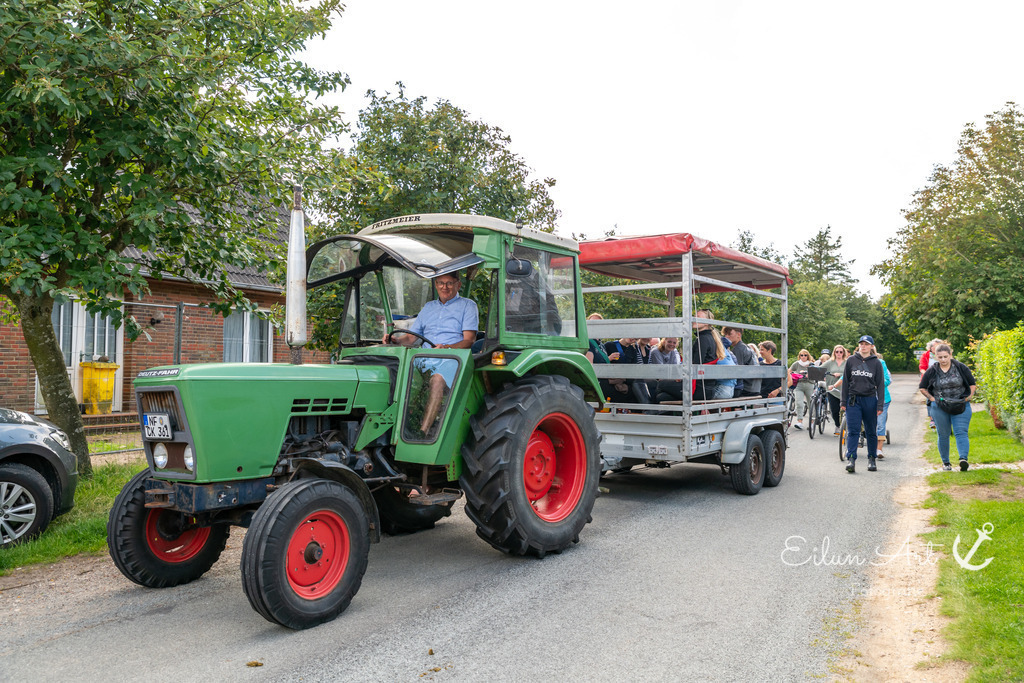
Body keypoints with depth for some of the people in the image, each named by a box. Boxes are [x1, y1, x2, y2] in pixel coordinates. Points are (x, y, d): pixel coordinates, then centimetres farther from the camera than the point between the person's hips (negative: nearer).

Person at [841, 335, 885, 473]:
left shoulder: (876, 363, 3)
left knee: (871, 432, 9)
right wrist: (844, 401, 3)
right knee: (852, 431, -6)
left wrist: (880, 405, -3)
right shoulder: (851, 360, 5)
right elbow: (845, 381, 8)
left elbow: (880, 384, 3)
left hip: (870, 400, 0)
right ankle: (851, 459, -9)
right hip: (853, 400, 0)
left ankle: (872, 459, 20)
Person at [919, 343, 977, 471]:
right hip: (939, 408, 1)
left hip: (960, 407, -1)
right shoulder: (931, 371, 1)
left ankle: (963, 459, -26)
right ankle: (945, 462, 18)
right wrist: (932, 399, 0)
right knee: (943, 435, 8)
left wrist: (967, 398, -3)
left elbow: (973, 385, 9)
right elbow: (922, 388, 13)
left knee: (961, 433, -14)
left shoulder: (961, 368, -1)